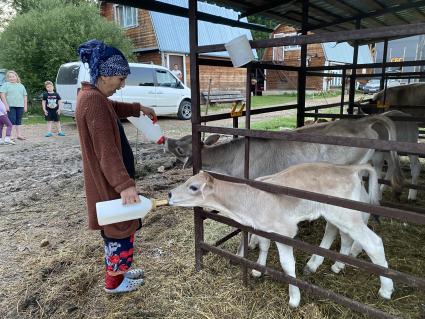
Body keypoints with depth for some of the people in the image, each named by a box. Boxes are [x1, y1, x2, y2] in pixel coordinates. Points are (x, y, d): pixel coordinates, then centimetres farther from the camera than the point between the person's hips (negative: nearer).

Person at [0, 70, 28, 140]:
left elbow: (25, 96, 16)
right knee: (11, 120, -7)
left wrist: (25, 106, 9)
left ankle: (19, 134, 15)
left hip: (20, 106, 4)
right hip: (10, 106, -4)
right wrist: (6, 105, -13)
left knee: (19, 120, 8)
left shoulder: (21, 86, 16)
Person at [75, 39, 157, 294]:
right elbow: (106, 150, -31)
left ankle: (117, 269, 39)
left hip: (106, 179, 10)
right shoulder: (94, 101, -24)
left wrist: (138, 108, 36)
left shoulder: (92, 95, 7)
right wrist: (125, 184, -34)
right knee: (121, 226, 6)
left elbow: (113, 108, 32)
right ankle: (114, 281, 25)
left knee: (115, 226, 22)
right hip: (109, 181, -10)